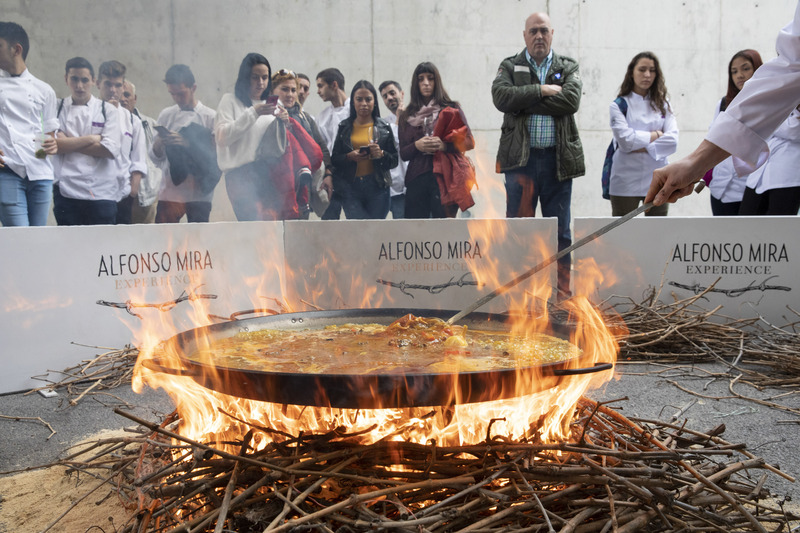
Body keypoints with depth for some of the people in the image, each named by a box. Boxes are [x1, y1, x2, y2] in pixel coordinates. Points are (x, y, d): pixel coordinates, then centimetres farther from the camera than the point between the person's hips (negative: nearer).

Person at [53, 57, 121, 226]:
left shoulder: (108, 110, 9)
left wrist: (69, 143, -2)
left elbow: (110, 150, -6)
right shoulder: (56, 108, 11)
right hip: (66, 191, 1)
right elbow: (53, 144, -5)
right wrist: (91, 138, -4)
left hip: (102, 191, 0)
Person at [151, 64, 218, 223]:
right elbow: (154, 156, 13)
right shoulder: (166, 114, 12)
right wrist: (159, 142, -9)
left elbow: (216, 155, -4)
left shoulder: (210, 116, 3)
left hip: (199, 193, -2)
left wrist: (188, 144, -15)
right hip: (170, 192, 2)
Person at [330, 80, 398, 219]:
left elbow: (395, 160, 6)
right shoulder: (344, 127, 9)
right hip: (350, 187, 0)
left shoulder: (384, 127, 7)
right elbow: (334, 159, 6)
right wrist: (349, 157, -13)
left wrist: (381, 154, -14)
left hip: (377, 187, 0)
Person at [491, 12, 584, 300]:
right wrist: (541, 90, -11)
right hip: (521, 158, -1)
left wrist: (524, 101, -10)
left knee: (560, 231, 5)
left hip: (558, 159, 1)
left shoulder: (569, 67, 12)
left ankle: (562, 293, 14)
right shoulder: (509, 66, 10)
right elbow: (501, 97, -10)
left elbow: (571, 100, -9)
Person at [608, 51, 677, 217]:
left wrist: (643, 147, -11)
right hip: (626, 181, -3)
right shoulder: (619, 105, 3)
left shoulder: (663, 104, 12)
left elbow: (672, 140, -1)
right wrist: (657, 134, -2)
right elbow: (625, 140, -11)